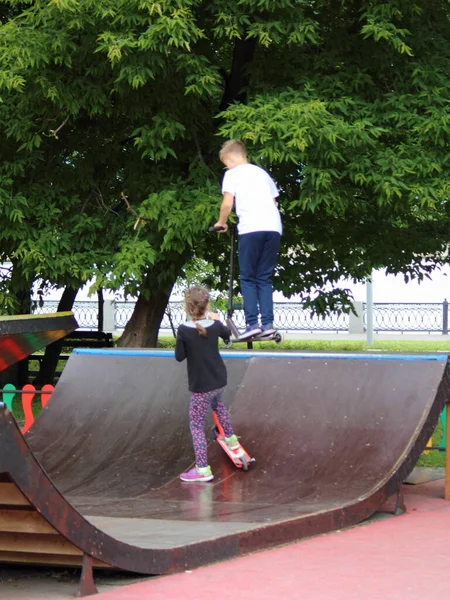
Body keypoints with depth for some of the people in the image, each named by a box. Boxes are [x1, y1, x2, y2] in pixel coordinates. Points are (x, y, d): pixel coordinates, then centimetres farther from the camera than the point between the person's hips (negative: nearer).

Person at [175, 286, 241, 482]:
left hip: (201, 386, -5)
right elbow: (227, 335, 18)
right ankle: (230, 438, 50)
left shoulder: (183, 330, -20)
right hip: (219, 381, 6)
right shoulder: (215, 325, -6)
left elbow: (179, 356, -9)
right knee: (217, 404, 37)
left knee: (196, 425, 1)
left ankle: (202, 469, -3)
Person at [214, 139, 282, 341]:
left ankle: (252, 323, -7)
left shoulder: (233, 173, 8)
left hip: (251, 228, -5)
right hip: (273, 226, 5)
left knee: (248, 278, 3)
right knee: (265, 278, 10)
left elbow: (227, 203, -2)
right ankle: (267, 323, -1)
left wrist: (221, 223, 13)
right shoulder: (262, 173, 26)